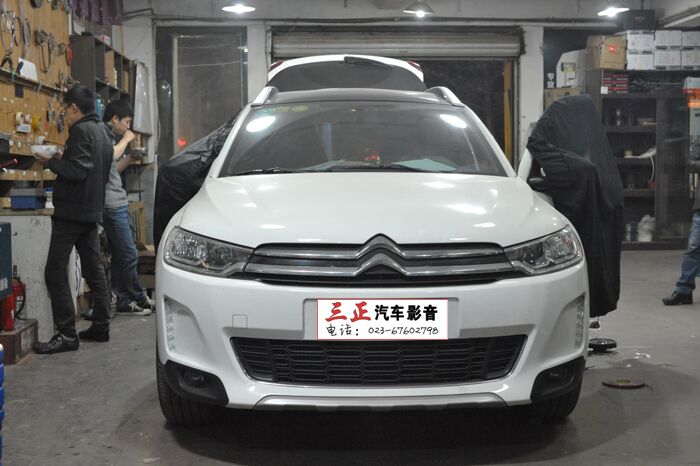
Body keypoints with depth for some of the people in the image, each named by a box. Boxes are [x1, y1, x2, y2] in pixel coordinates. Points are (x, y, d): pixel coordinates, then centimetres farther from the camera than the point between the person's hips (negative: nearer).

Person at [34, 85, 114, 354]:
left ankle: (67, 334, -9)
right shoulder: (102, 132, 17)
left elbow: (77, 171, -24)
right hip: (91, 212, 10)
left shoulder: (81, 131, -13)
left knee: (55, 272, -7)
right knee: (94, 270, 12)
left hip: (71, 213, -10)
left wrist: (52, 161, -10)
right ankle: (100, 327, 16)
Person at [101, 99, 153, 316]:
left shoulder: (109, 135, 22)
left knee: (120, 256, 11)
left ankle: (124, 302, 15)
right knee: (129, 255, -5)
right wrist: (125, 140, -10)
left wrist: (129, 160, 13)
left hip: (117, 203, 11)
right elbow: (111, 156, -25)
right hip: (112, 204, -11)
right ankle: (138, 297, 5)